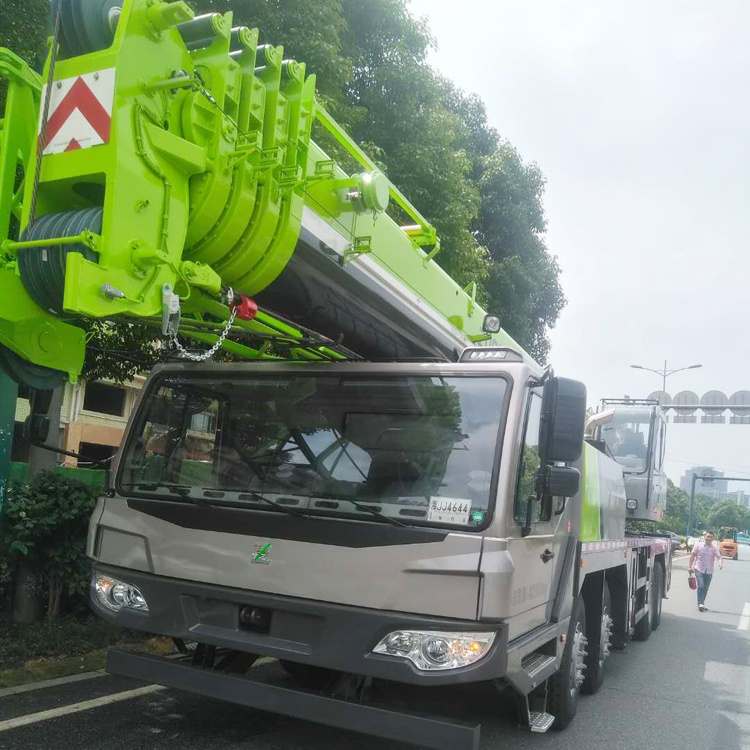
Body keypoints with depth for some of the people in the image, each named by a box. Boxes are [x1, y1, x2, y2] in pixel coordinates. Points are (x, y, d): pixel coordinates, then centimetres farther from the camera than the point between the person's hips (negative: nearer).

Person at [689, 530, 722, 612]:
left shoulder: (715, 548, 2)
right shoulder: (698, 545, -1)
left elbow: (719, 557, -11)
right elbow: (692, 556, 4)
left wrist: (720, 564, -32)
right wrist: (690, 566, 2)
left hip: (709, 571, 3)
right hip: (699, 569, -3)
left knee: (705, 588, 10)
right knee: (701, 586, -16)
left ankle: (702, 603, 24)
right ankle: (700, 604, -14)